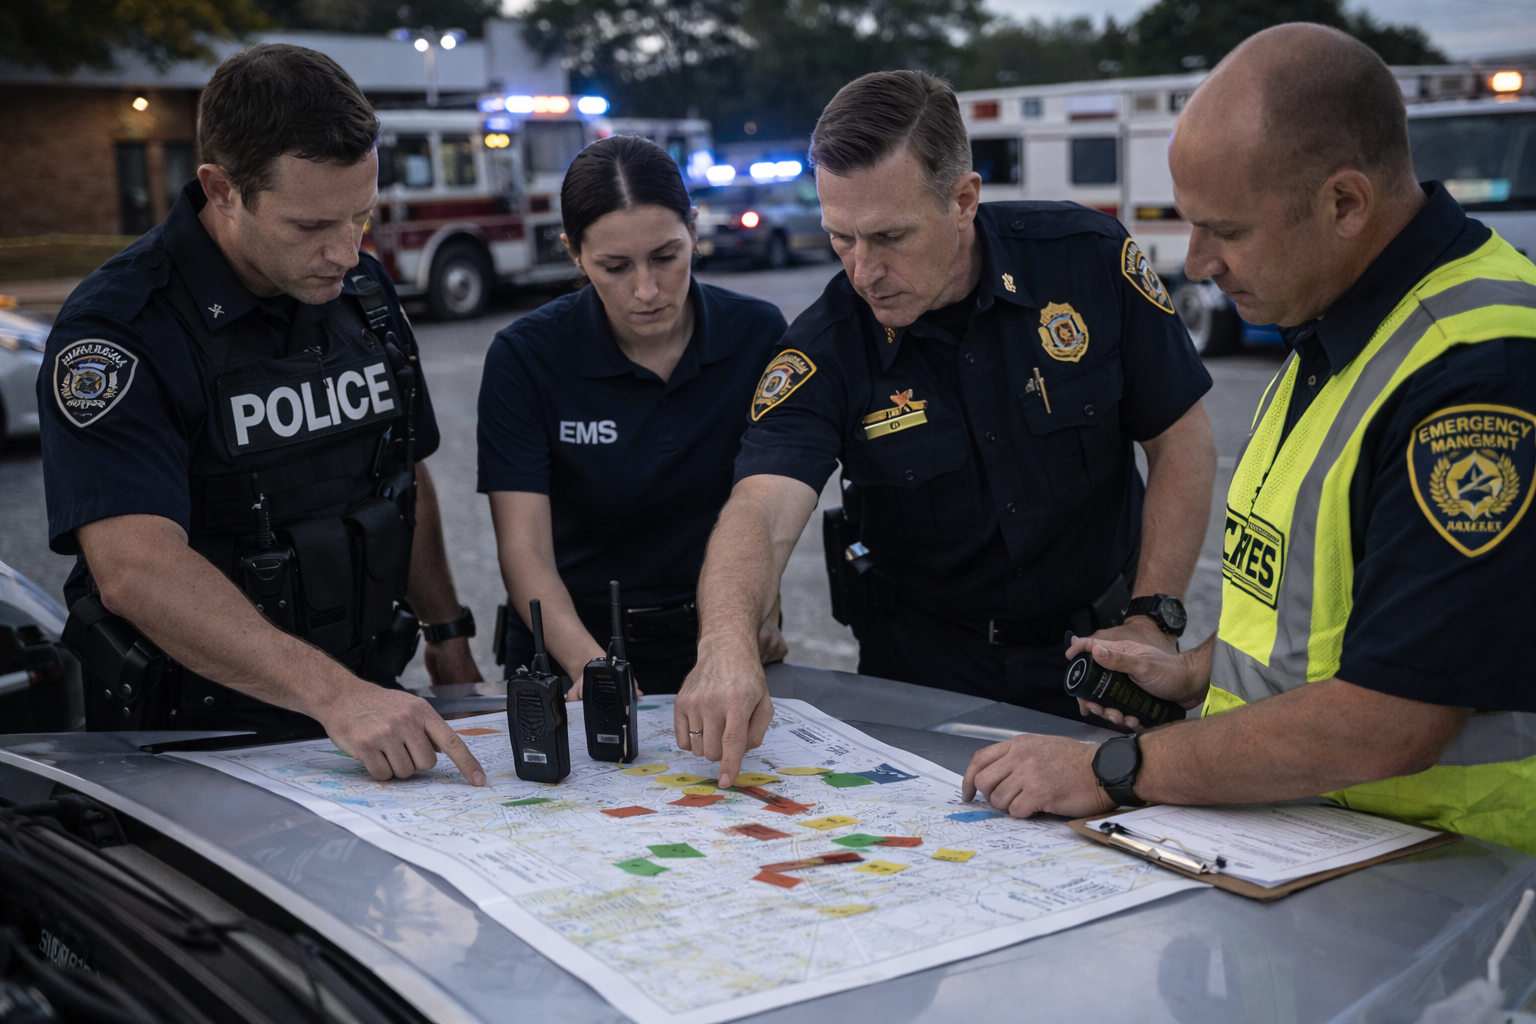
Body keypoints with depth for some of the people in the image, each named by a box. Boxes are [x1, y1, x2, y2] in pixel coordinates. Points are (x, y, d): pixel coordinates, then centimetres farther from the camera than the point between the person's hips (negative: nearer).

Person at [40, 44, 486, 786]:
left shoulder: (363, 290, 7)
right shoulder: (119, 332, -15)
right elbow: (136, 570, -27)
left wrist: (448, 640, 17)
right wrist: (334, 694, -35)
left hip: (370, 722, 5)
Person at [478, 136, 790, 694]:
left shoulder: (758, 334, -3)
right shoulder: (525, 357, -9)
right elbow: (524, 548, -15)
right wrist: (590, 663, -31)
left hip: (715, 643, 2)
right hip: (571, 643, -1)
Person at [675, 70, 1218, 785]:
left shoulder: (1090, 259, -11)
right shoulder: (824, 350, -14)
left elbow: (1182, 441, -2)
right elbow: (761, 510, -28)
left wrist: (1153, 619, -9)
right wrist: (727, 645, -49)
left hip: (1096, 648, 0)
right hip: (928, 670, 0)